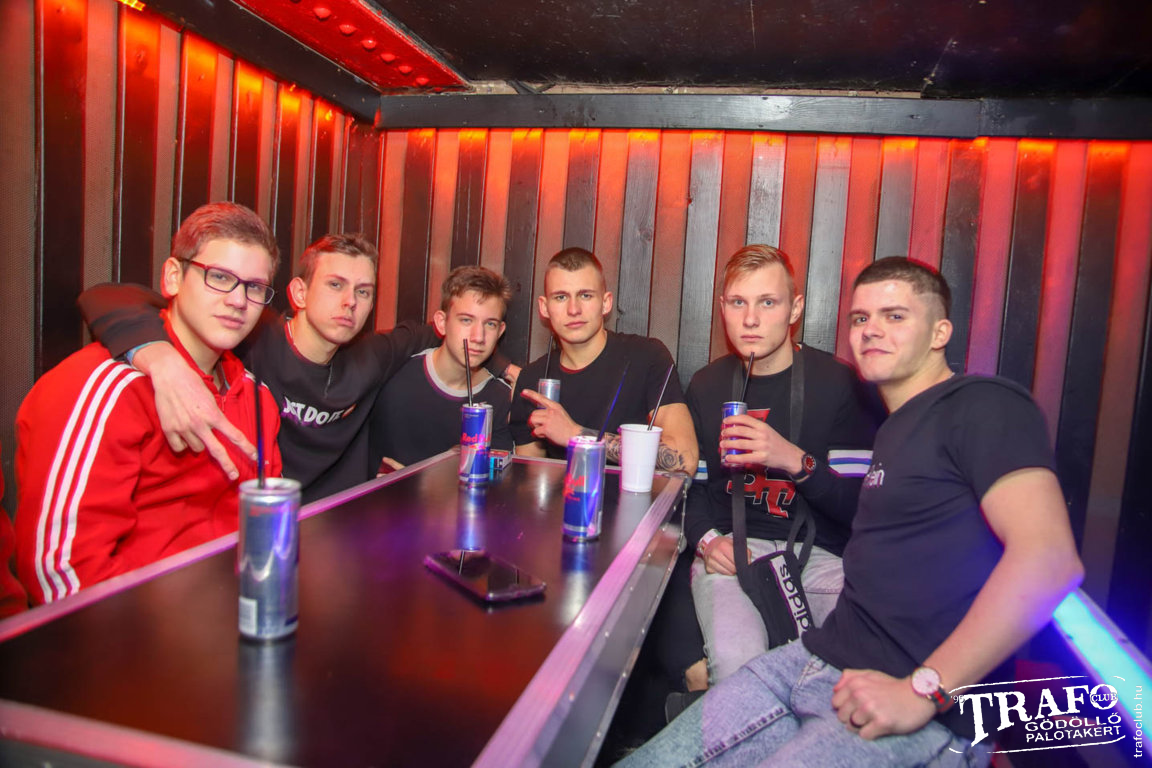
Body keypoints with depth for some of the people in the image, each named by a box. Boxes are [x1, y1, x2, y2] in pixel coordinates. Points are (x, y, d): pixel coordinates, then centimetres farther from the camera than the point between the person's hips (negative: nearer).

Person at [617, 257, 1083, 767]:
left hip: (921, 713, -7)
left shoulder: (982, 405, -7)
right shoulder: (896, 428, 21)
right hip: (818, 663, 8)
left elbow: (1049, 558, -21)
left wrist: (923, 690, -21)